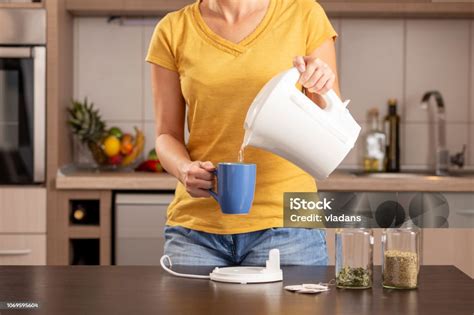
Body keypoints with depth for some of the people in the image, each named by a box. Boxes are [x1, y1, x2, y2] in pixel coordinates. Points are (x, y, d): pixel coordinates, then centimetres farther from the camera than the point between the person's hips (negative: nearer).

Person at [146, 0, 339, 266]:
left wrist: (321, 91, -16)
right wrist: (185, 169, -14)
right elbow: (167, 135, 7)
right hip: (197, 224, 1)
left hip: (284, 220, -1)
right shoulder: (173, 31, 5)